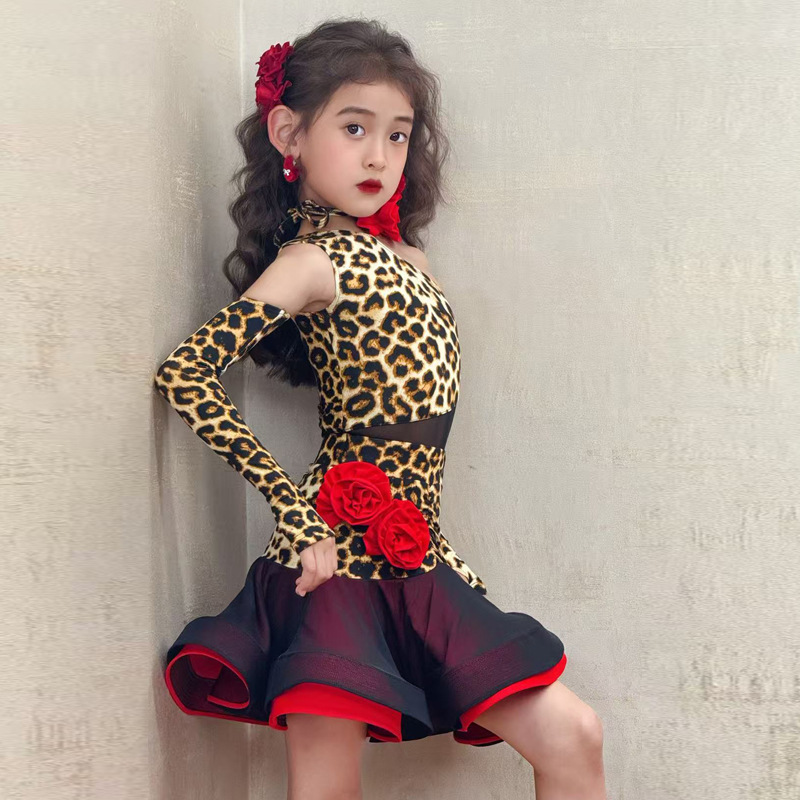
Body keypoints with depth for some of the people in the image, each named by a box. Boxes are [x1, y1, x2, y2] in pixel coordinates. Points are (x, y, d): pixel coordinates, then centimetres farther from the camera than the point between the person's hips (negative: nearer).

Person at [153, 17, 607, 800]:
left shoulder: (406, 257, 16)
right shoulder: (310, 260, -7)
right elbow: (184, 373, -18)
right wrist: (296, 508, -18)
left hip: (414, 559, 7)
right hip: (337, 558, -7)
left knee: (571, 736, 5)